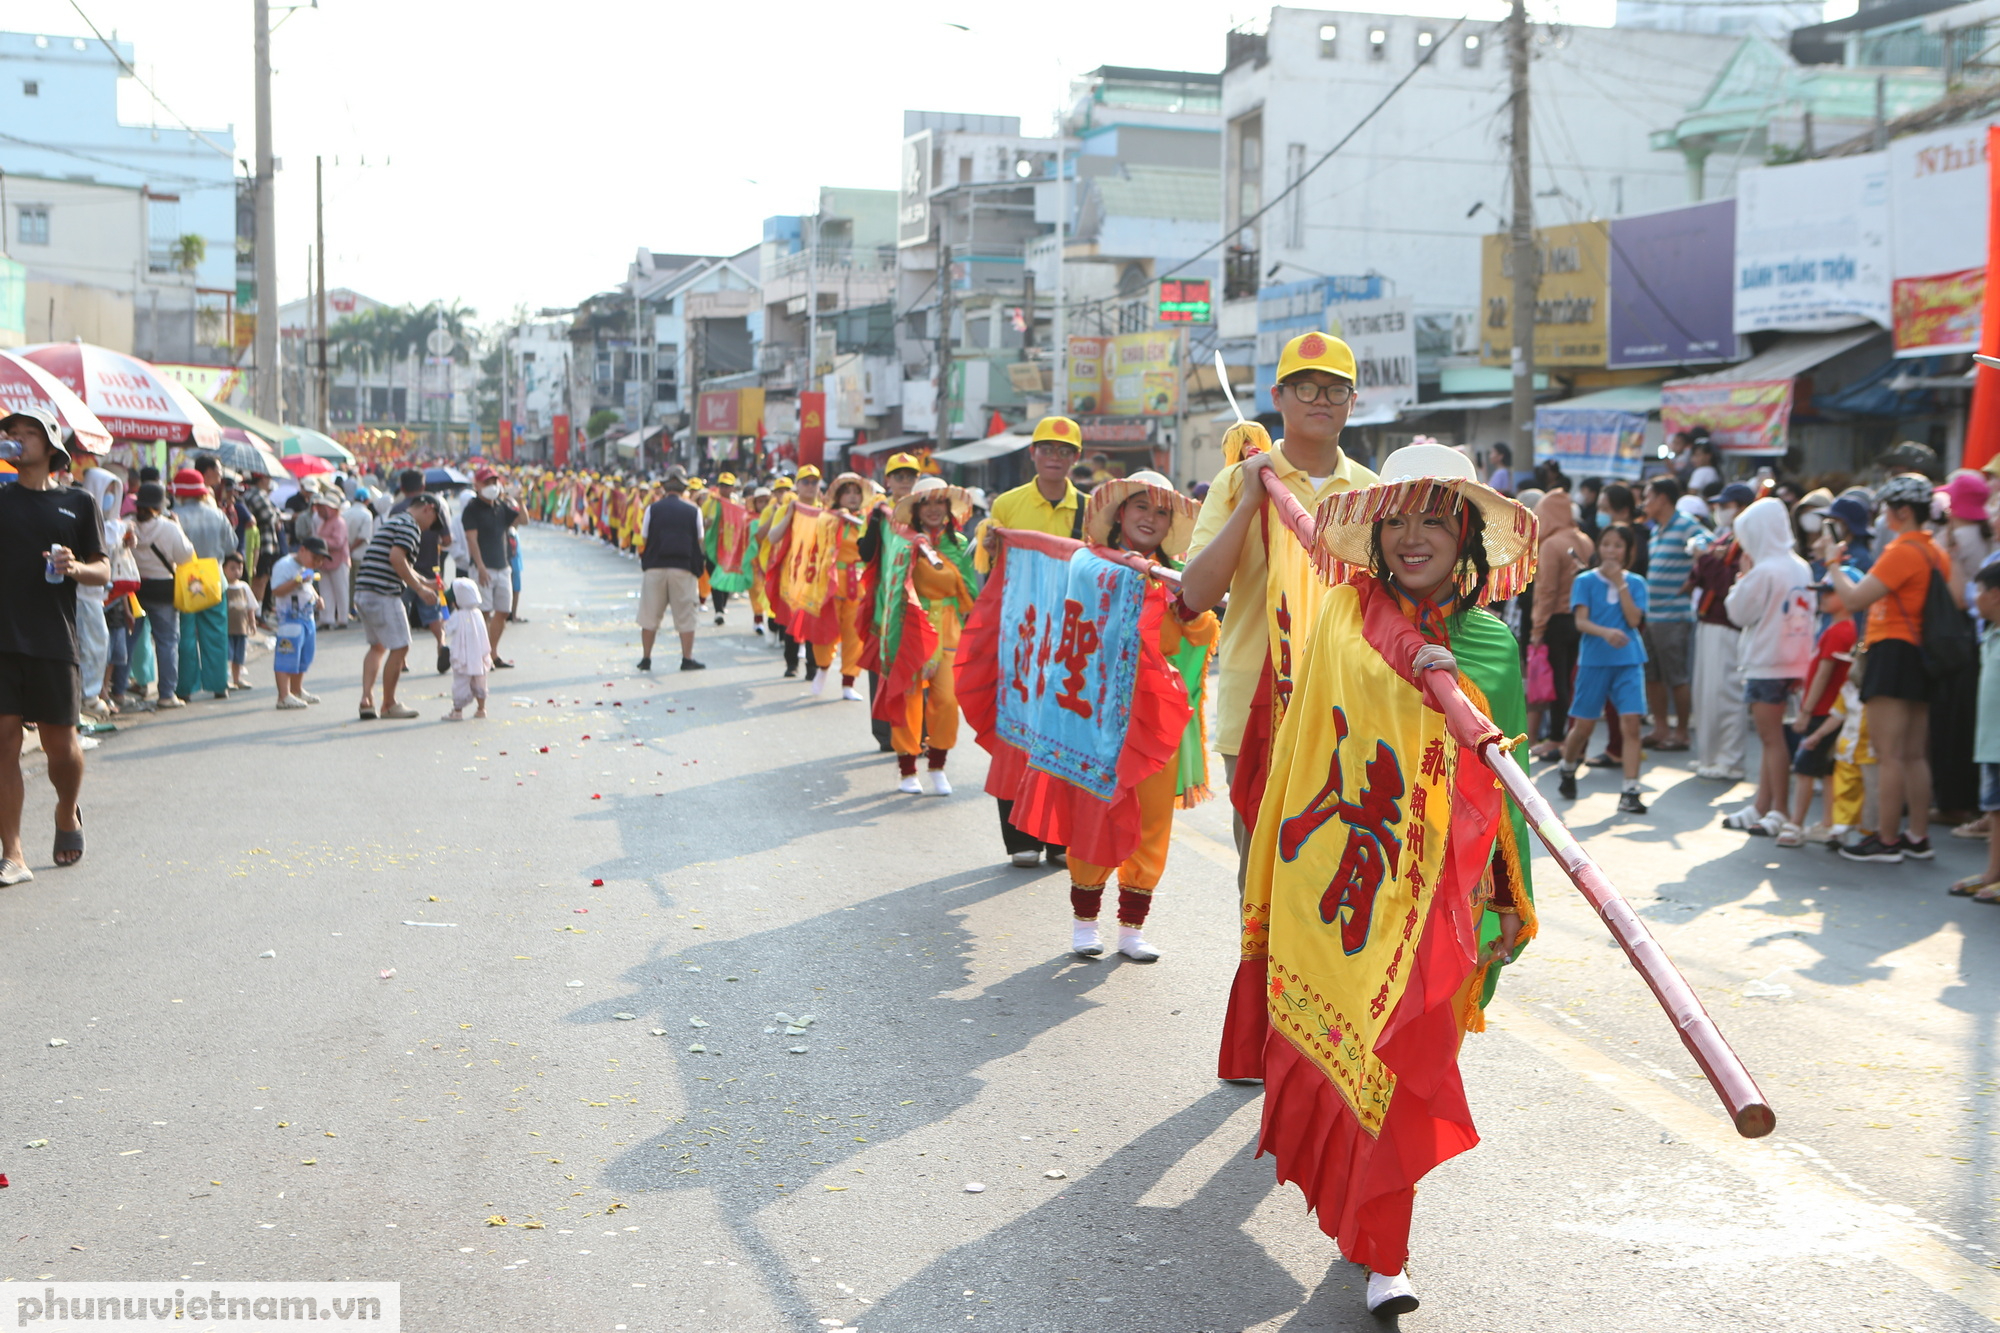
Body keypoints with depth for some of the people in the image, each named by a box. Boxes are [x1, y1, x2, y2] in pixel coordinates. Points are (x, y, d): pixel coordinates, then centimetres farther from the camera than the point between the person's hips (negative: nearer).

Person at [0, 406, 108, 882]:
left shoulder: (77, 503, 9)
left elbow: (103, 571, 10)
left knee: (60, 741, 5)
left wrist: (75, 567, -14)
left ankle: (68, 813, 36)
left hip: (53, 641, 0)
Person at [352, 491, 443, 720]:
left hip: (362, 592, 10)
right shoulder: (410, 525, -7)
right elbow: (396, 558, -20)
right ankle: (389, 705, 11)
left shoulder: (393, 521, 25)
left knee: (377, 646, 21)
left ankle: (366, 699, 10)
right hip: (383, 595, -10)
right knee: (400, 647, 1)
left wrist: (423, 582, 31)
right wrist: (420, 589, -15)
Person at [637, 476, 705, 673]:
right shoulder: (693, 511, 1)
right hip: (683, 568, -1)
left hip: (654, 567, 1)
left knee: (649, 616, 8)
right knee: (686, 617, 5)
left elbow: (644, 540, 4)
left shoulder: (653, 509, 2)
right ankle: (687, 659, 4)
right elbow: (699, 542, 5)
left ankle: (646, 658, 12)